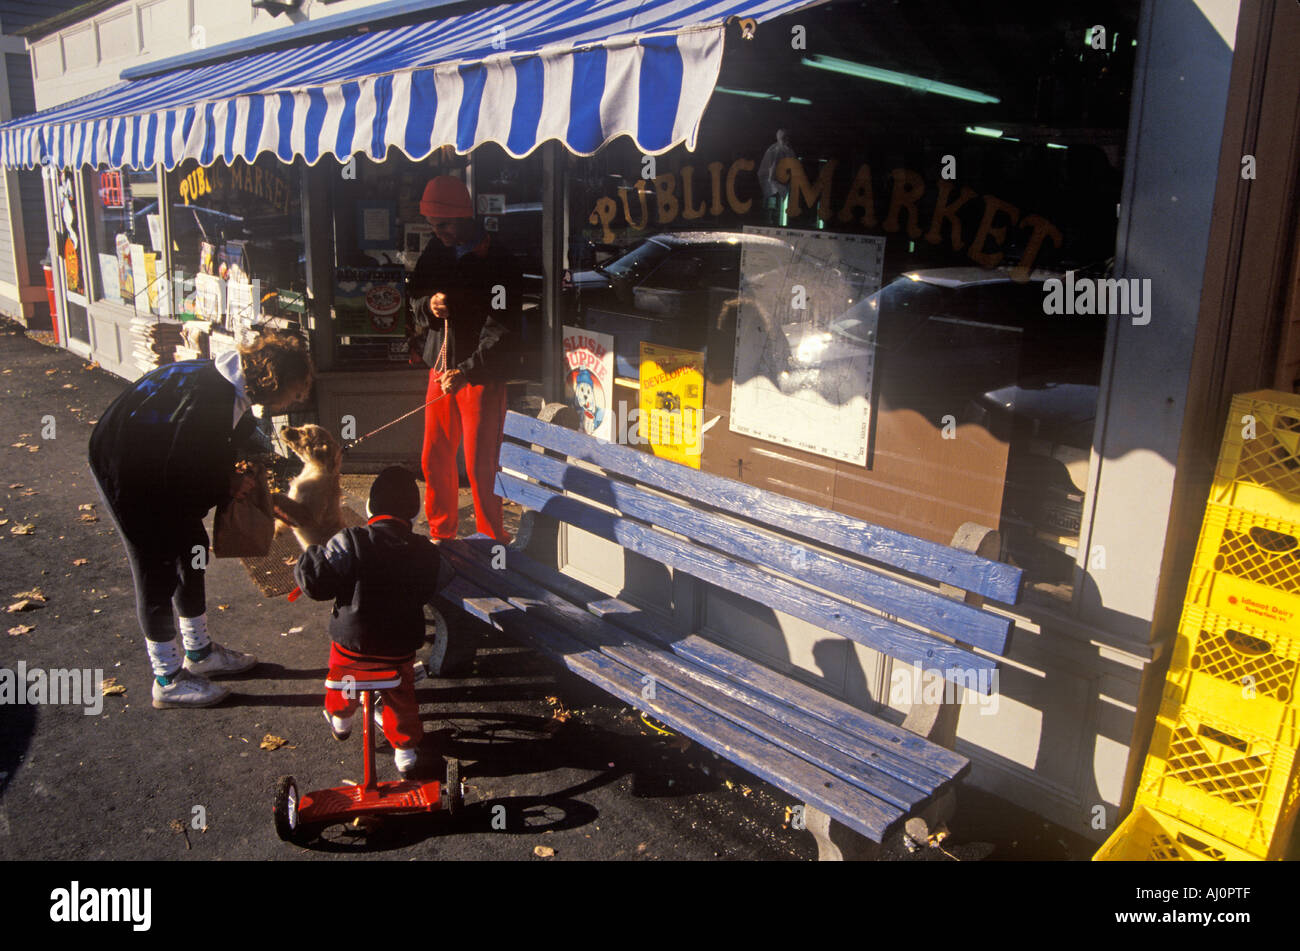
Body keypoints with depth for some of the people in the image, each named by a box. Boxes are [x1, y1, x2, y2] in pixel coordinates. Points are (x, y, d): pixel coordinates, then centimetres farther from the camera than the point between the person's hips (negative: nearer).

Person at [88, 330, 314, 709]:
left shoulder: (234, 385, -6)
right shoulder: (210, 400, -34)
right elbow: (179, 478, -29)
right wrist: (228, 487, -13)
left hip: (158, 461, 10)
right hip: (124, 467, -10)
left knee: (192, 549, 16)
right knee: (157, 569, -1)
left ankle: (199, 652, 33)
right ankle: (168, 680, 14)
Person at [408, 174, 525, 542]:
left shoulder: (497, 261, -14)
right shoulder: (436, 251, 7)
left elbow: (501, 330, -19)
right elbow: (413, 294, 18)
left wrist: (465, 371, -26)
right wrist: (428, 304, -7)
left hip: (482, 375, -6)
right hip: (441, 367, 7)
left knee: (480, 466, -3)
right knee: (434, 459, 13)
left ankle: (492, 541, 13)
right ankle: (440, 533, 31)